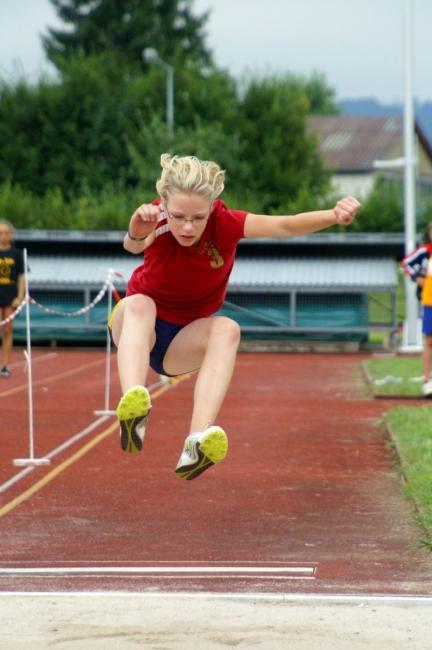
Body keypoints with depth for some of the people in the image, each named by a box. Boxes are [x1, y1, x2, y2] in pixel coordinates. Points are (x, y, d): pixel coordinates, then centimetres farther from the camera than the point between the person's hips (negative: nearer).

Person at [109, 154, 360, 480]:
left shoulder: (224, 223, -20)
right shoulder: (158, 221, -25)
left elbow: (285, 226, -32)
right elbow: (133, 245, -49)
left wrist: (334, 215, -51)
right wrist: (137, 236, -73)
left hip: (184, 342, 2)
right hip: (138, 331, -2)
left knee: (227, 329, -33)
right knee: (138, 305, -37)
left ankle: (197, 444, -52)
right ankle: (131, 413, -65)